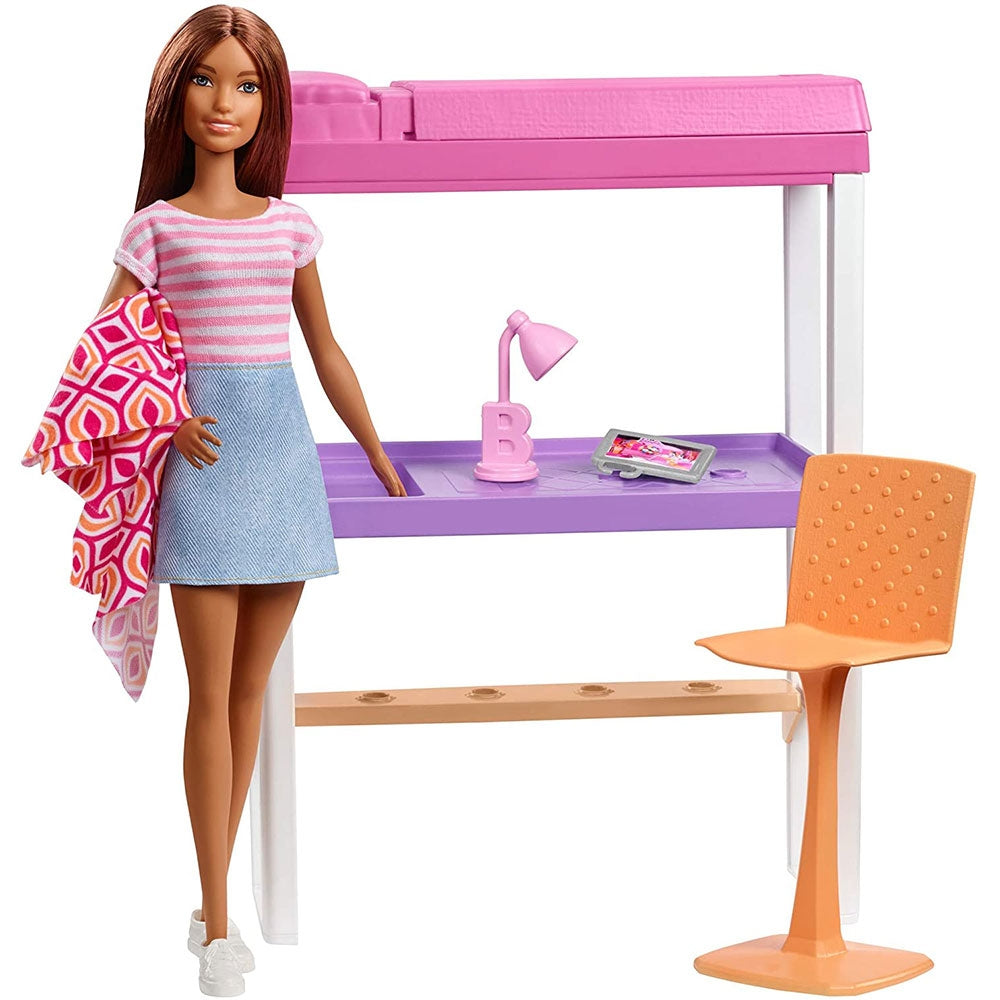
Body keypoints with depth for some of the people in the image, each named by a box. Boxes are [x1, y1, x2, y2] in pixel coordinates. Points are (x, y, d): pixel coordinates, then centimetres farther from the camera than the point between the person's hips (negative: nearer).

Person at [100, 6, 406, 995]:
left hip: (284, 451, 4)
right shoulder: (156, 227, 1)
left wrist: (386, 465, 20)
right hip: (203, 456, -4)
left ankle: (212, 905, 16)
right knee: (211, 694, -5)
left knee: (250, 690, 7)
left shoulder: (290, 225, 11)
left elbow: (326, 351, 19)